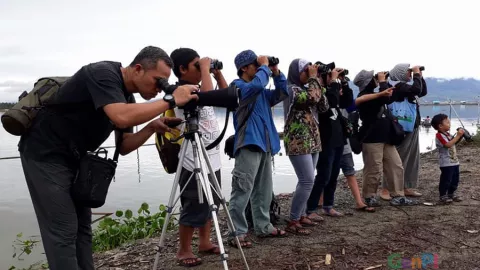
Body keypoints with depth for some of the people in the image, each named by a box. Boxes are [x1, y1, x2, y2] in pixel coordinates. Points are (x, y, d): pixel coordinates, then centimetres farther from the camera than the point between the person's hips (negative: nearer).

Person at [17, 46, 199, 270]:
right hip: (45, 155, -9)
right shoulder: (103, 73, -20)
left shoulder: (126, 97, 5)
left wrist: (152, 128, -12)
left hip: (72, 157, 9)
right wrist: (171, 101, -30)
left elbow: (123, 146, 4)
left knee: (82, 227, 9)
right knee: (64, 230, -8)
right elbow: (121, 117, -38)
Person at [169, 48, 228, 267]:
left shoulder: (199, 90, 14)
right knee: (194, 208, -1)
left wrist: (217, 73, 12)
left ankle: (205, 242, 32)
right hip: (194, 163, -9)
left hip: (212, 159, 9)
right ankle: (184, 250, 15)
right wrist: (205, 68, -19)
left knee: (209, 205, 17)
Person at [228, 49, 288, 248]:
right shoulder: (238, 86, -4)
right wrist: (265, 66, -9)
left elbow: (283, 93, 18)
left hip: (265, 144, 9)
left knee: (264, 190, 14)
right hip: (249, 144, -9)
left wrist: (276, 72, 8)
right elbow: (257, 84, -24)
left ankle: (263, 226, 25)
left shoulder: (262, 91, 20)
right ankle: (236, 233, -3)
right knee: (242, 191, -8)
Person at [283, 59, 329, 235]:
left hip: (311, 141, 9)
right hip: (298, 143, -9)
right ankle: (293, 222, -6)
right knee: (307, 181, -13)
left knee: (306, 181, 11)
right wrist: (314, 78, -10)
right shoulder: (291, 89, -9)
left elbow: (324, 106, 11)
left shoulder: (306, 88, 16)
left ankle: (301, 215, 21)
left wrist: (318, 82, 6)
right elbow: (313, 98, -23)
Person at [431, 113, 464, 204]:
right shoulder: (439, 136, -16)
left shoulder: (447, 134, 13)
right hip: (446, 163, -9)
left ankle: (451, 194, 28)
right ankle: (443, 196, 5)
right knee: (446, 180, -4)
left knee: (455, 179, 15)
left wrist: (460, 135, 8)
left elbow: (454, 142, 23)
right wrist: (458, 136, -24)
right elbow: (448, 145, -26)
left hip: (454, 161, 9)